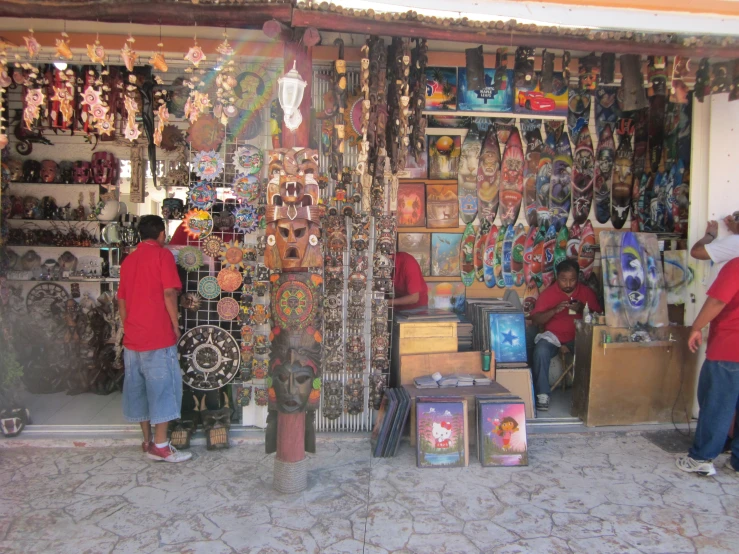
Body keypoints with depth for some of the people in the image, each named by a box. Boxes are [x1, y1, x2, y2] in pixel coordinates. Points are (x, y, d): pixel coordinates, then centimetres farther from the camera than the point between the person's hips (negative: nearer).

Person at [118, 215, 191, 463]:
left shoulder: (128, 260, 14)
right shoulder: (163, 254, -5)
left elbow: (122, 300, 15)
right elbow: (168, 293, -14)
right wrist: (175, 325, -6)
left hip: (132, 338, 7)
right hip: (158, 336, -7)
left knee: (139, 388, 12)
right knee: (163, 387, -1)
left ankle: (147, 441, 20)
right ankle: (160, 446, 1)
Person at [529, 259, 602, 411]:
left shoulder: (587, 292, 6)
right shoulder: (548, 293, 1)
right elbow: (535, 320, -5)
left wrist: (583, 310, -16)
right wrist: (555, 310, -21)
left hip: (578, 336, 1)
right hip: (553, 335, -1)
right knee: (540, 351, -32)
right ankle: (542, 394, -21)